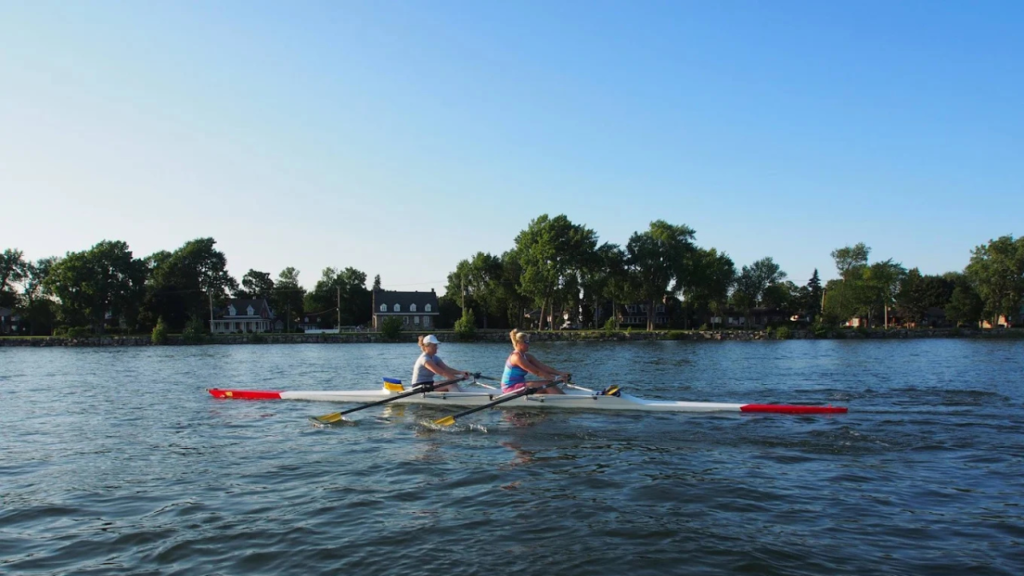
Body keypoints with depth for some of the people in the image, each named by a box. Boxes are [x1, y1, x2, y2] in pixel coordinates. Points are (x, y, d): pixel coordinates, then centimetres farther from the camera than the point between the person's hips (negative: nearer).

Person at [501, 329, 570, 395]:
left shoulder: (527, 356, 11)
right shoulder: (517, 357, -18)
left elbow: (543, 367, 3)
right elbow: (536, 372, -22)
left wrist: (560, 373, -9)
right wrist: (555, 378, -22)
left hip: (519, 386, 9)